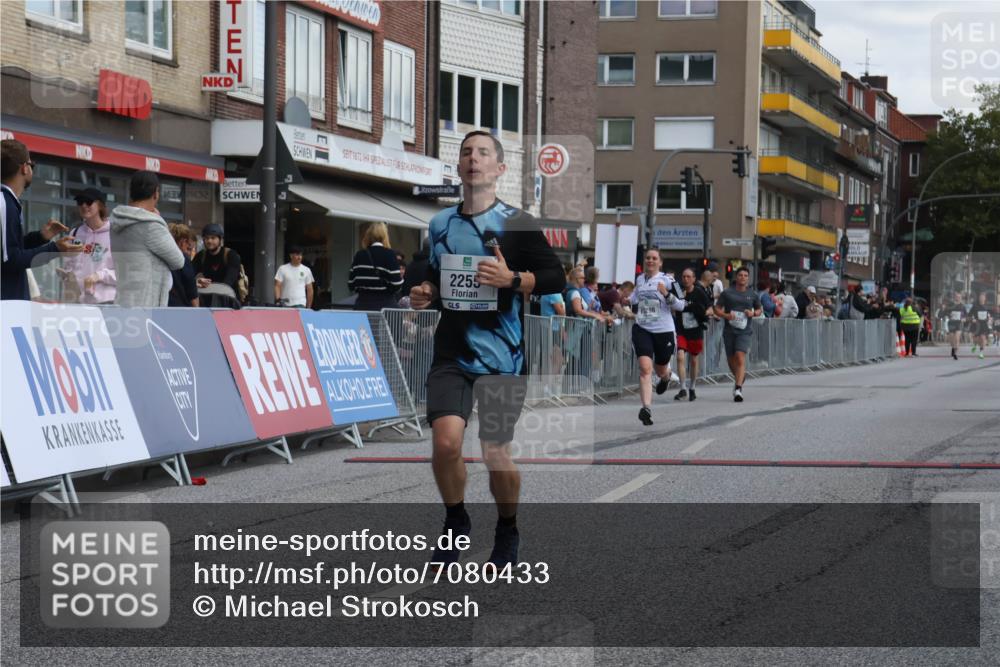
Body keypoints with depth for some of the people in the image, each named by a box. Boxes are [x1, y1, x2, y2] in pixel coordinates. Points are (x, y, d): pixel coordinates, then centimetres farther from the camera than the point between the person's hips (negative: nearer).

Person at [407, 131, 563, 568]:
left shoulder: (516, 223, -2)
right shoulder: (440, 224, 11)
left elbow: (555, 277, -3)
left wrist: (511, 279, -18)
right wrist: (425, 293, 5)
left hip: (501, 356, -3)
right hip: (451, 353, 3)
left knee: (496, 453, 2)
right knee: (446, 441, -15)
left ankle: (507, 531, 29)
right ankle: (456, 520, 12)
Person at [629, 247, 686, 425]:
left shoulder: (667, 281, -7)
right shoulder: (639, 279, 8)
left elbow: (681, 305, -9)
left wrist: (667, 294, -23)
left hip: (664, 330, -2)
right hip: (642, 329, 2)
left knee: (661, 370, 16)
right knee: (645, 367, -17)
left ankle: (666, 377, 56)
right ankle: (646, 407, -21)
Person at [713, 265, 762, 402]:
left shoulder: (753, 295, 7)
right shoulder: (727, 292, 3)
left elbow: (759, 309, 21)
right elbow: (717, 308, 5)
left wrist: (753, 313, -2)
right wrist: (726, 315, -15)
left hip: (745, 331, -1)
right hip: (729, 330, 2)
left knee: (740, 357, -18)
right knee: (731, 360, 11)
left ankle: (738, 389, -23)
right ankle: (741, 377, 42)